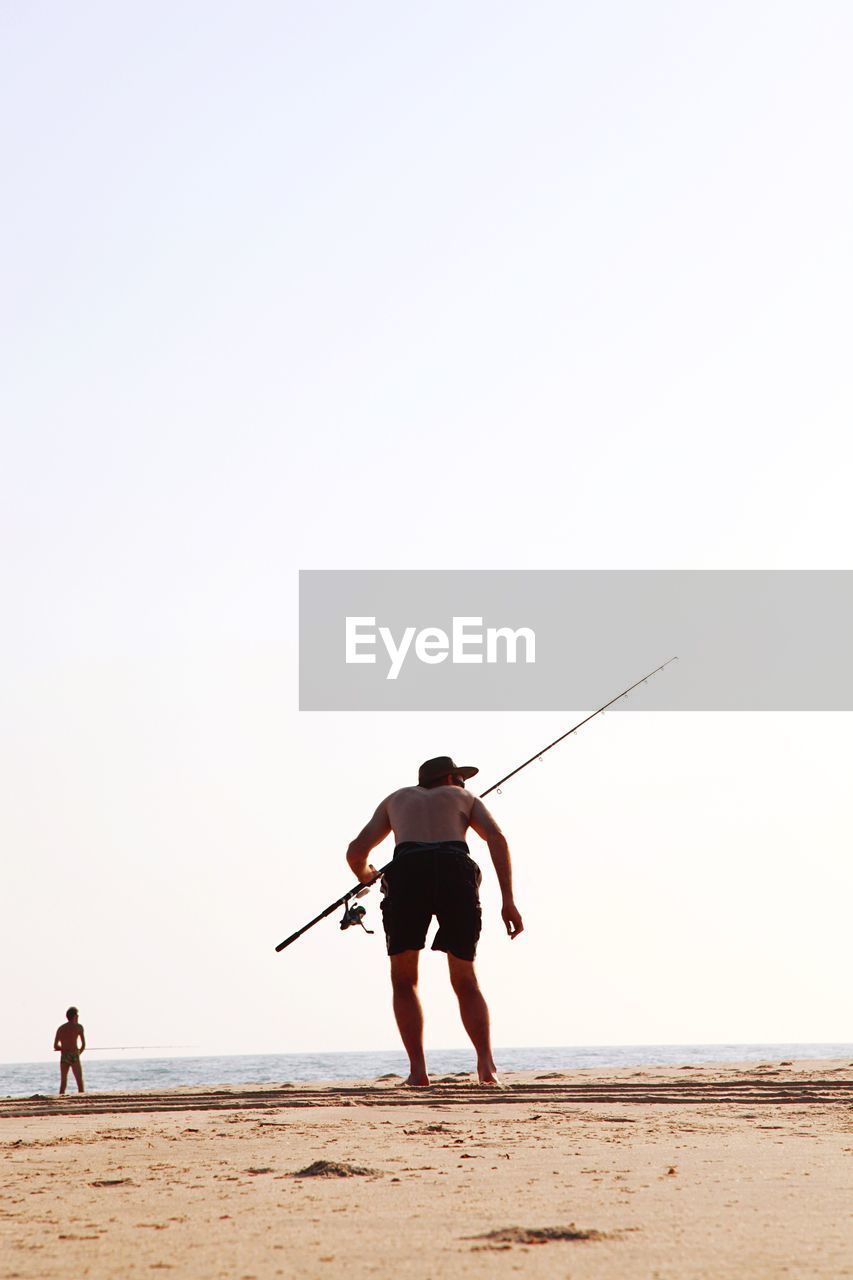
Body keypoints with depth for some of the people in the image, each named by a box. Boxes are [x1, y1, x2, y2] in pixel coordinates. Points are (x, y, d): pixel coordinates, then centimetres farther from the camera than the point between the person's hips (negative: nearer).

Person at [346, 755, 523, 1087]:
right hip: (456, 869, 0)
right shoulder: (463, 797, 32)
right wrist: (508, 902, 7)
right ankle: (486, 1064, -5)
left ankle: (418, 1069, -2)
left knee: (404, 983, 16)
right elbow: (496, 837, 12)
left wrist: (364, 873, 50)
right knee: (465, 982, 16)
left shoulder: (397, 799, 35)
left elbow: (356, 851, 26)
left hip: (408, 871, 0)